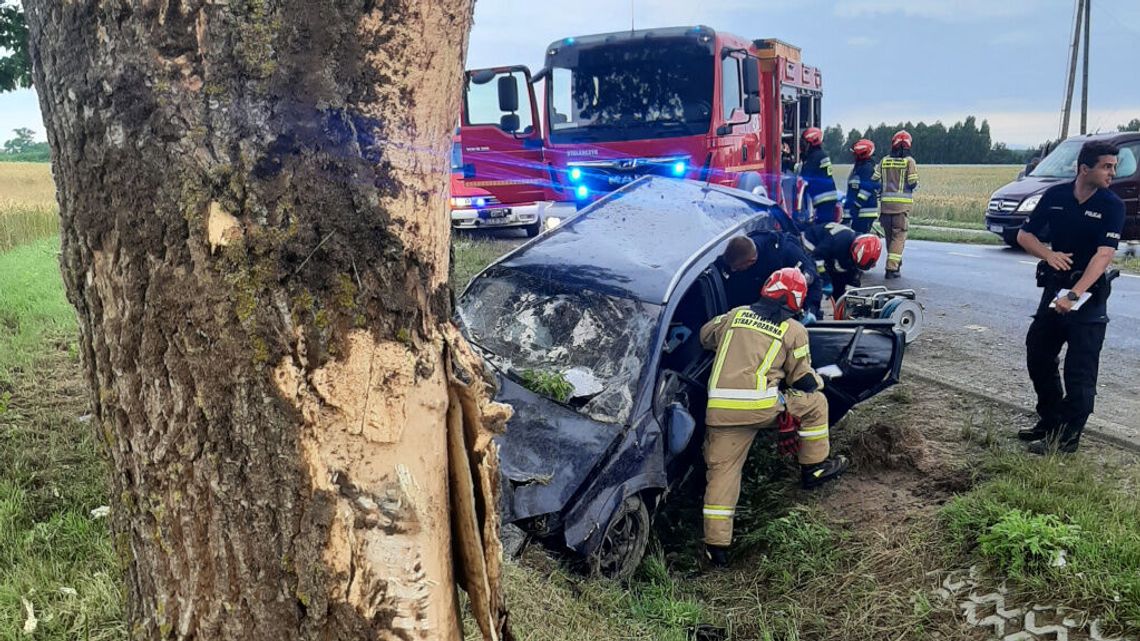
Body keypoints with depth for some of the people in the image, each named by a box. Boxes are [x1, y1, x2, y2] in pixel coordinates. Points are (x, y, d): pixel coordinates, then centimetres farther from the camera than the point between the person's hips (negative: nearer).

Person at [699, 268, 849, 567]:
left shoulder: (735, 315, 18)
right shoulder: (793, 330, 9)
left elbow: (705, 336, 34)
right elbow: (803, 380, 13)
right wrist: (818, 382, 36)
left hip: (719, 407, 3)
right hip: (762, 405, -3)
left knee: (722, 470, 10)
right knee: (815, 402, 22)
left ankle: (716, 544, 7)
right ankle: (814, 468, 35)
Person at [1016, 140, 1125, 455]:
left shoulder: (1111, 205, -11)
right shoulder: (1055, 195, 0)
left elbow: (1104, 255, -21)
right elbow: (1025, 234, 6)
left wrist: (1074, 295, -30)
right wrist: (1048, 254, -15)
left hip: (1090, 293, -5)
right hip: (1055, 286, 5)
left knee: (1080, 370, -3)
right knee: (1037, 354, 12)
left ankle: (1067, 437, 5)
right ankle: (1050, 421, 28)